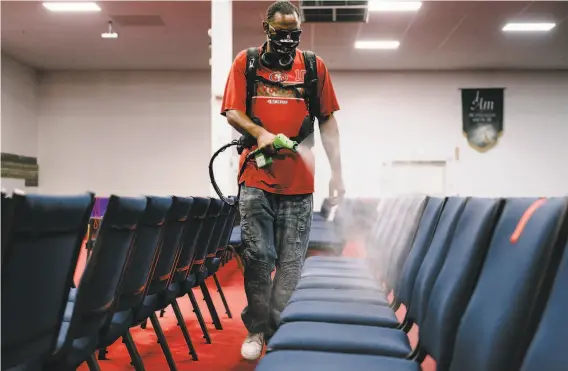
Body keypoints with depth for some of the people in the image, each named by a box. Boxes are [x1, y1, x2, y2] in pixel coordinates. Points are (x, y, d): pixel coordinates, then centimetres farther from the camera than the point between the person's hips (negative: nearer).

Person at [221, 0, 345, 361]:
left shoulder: (315, 66, 9)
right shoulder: (245, 62, 8)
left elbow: (328, 121, 10)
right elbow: (233, 113, 4)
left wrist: (337, 172, 5)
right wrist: (260, 132, -16)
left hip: (299, 181, 1)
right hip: (256, 177, 0)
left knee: (291, 262, 2)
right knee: (258, 255, -1)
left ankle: (278, 329, 15)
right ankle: (257, 328, 15)